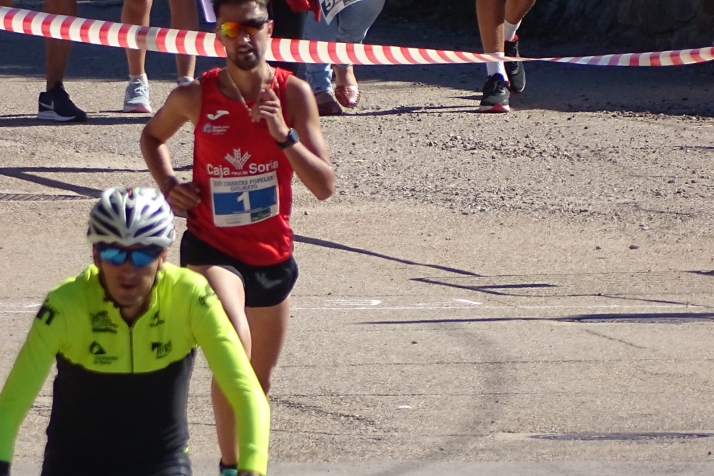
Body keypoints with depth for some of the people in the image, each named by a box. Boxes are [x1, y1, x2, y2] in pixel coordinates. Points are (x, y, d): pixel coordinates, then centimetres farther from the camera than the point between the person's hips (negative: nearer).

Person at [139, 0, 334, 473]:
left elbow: (325, 185, -13)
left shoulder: (293, 93, -9)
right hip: (212, 248, -3)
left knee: (259, 381, 18)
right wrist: (168, 184, -3)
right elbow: (153, 136, 14)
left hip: (273, 254, 3)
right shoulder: (194, 97, -9)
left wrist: (284, 134, -26)